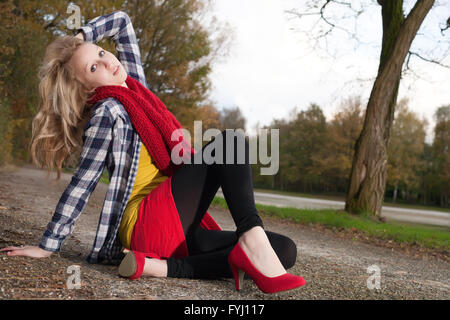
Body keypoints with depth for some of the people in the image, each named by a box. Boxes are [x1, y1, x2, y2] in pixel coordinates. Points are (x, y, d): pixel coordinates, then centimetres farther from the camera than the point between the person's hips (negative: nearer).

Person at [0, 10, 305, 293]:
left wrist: (80, 37, 20)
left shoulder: (135, 85, 17)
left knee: (285, 250, -8)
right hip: (152, 224, -8)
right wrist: (48, 246, -6)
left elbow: (122, 21, 28)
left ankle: (161, 265, -20)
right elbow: (82, 184, -6)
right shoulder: (106, 112, -5)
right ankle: (252, 237, -36)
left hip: (178, 229, 8)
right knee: (230, 140, -16)